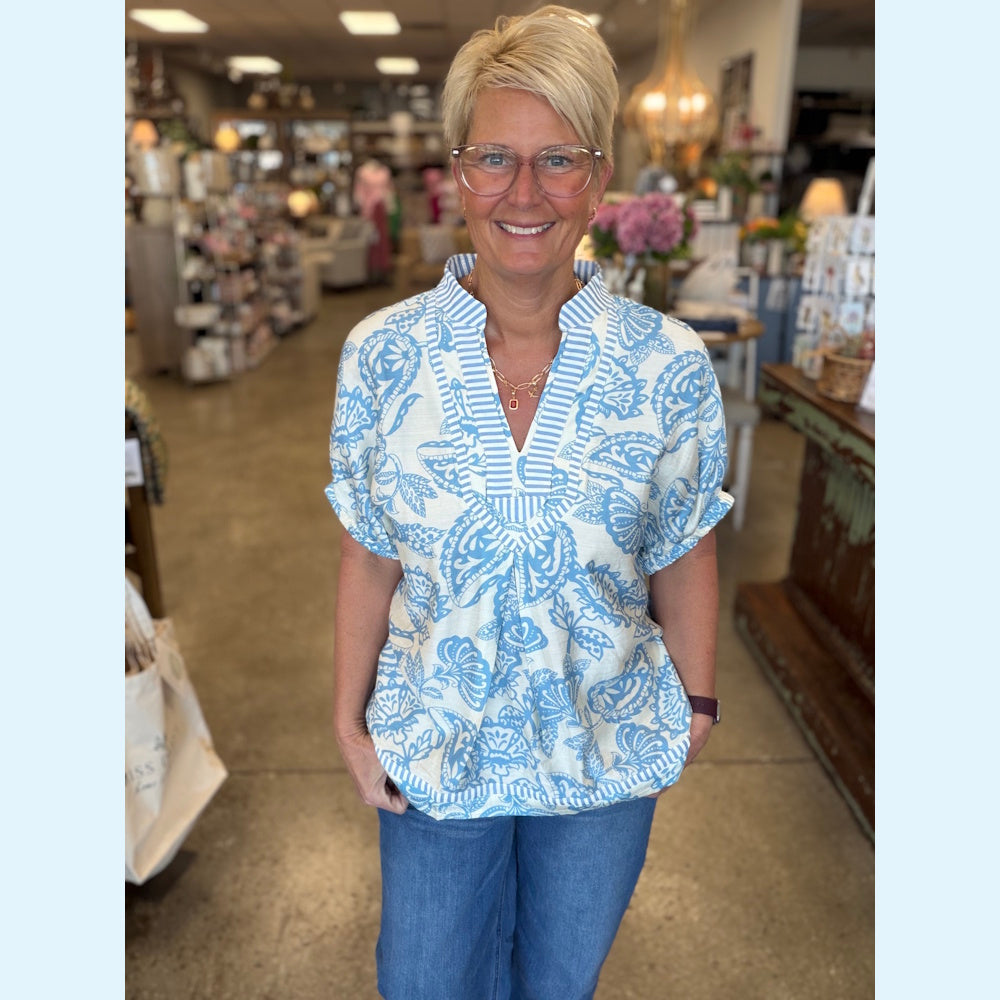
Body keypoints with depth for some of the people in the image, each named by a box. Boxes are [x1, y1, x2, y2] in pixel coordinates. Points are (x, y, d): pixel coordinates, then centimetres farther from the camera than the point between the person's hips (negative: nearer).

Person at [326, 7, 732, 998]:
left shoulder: (671, 366, -14)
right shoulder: (381, 354, -13)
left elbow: (684, 555, -3)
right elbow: (369, 556, -5)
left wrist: (696, 701, 4)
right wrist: (348, 718, 0)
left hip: (607, 752, 0)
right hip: (432, 746, 1)